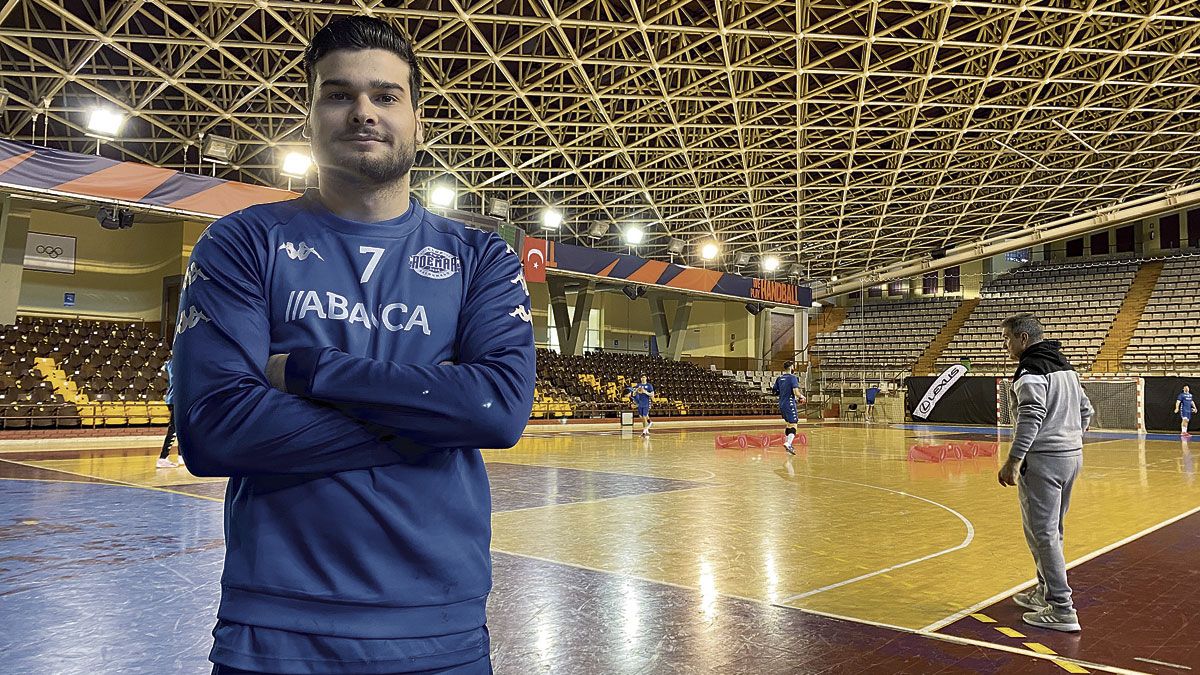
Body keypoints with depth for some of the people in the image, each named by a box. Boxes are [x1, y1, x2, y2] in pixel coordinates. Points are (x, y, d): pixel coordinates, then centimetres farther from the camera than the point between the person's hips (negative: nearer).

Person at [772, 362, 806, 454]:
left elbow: (775, 392, 12)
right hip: (790, 404, -7)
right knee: (793, 425, -7)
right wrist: (802, 397, -2)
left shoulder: (779, 378, 10)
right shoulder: (793, 378, -11)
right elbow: (796, 392, -20)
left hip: (781, 404, 7)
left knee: (789, 424, 22)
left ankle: (787, 442, 24)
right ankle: (788, 443, -24)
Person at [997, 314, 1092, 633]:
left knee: (1042, 533, -5)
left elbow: (1031, 417, -23)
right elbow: (1086, 410, 21)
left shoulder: (1031, 368, -13)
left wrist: (1013, 460, -25)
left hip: (1043, 461, -10)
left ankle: (1062, 610, -4)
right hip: (1073, 456, 10)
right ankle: (1046, 591, 31)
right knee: (1052, 530, 20)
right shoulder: (1064, 365, 16)